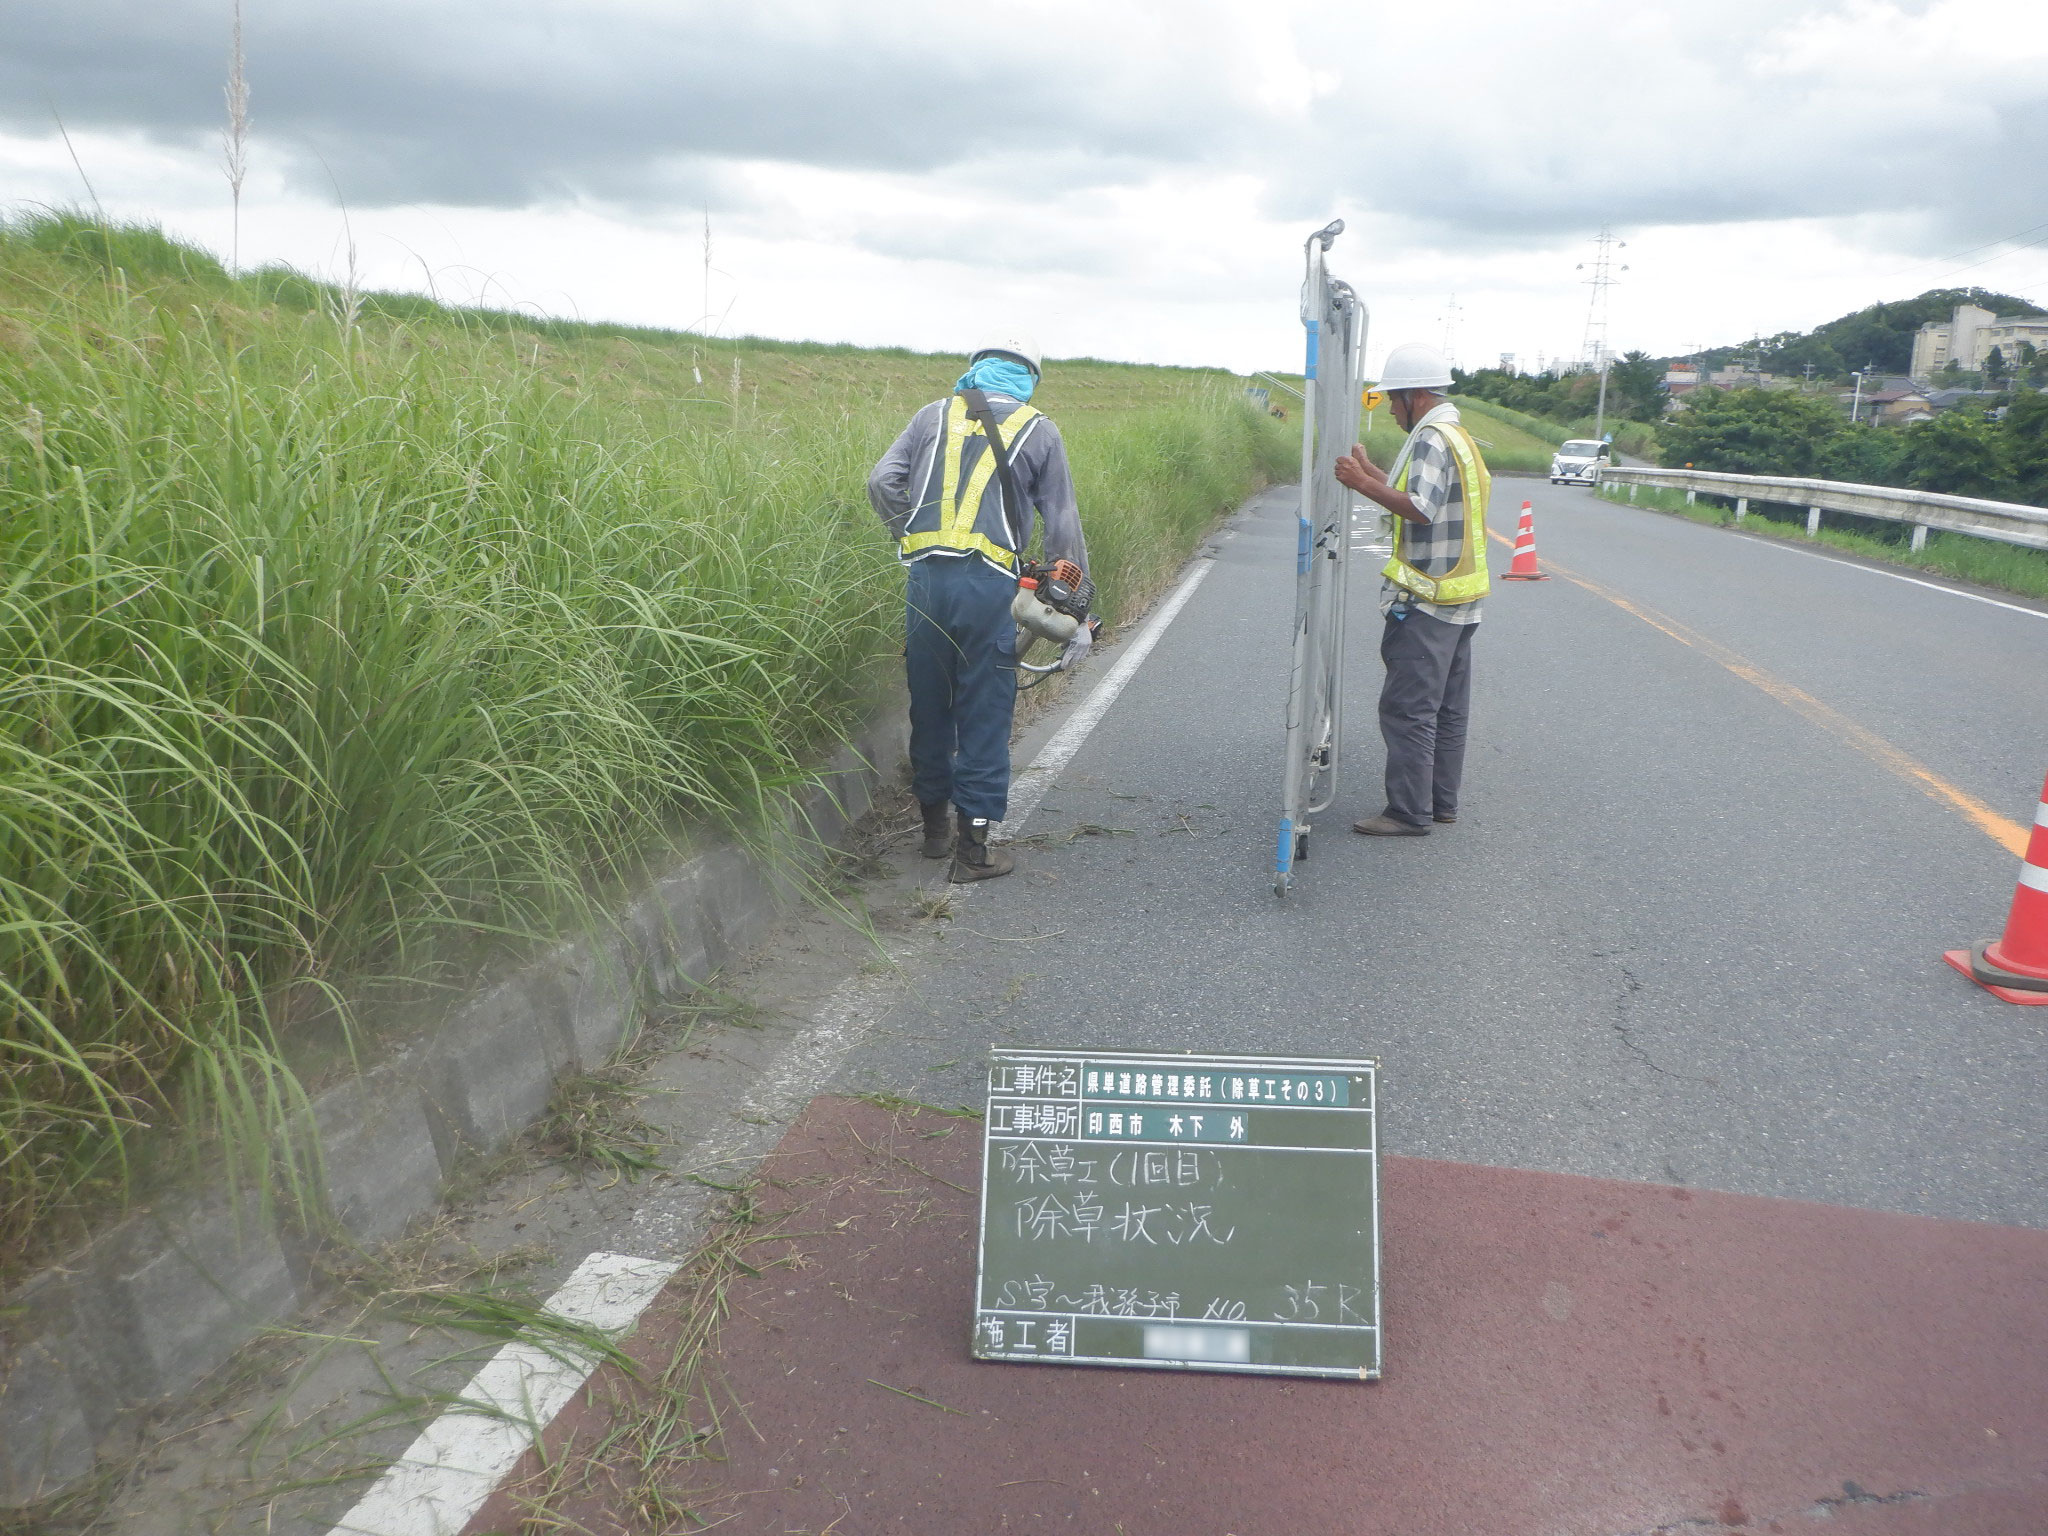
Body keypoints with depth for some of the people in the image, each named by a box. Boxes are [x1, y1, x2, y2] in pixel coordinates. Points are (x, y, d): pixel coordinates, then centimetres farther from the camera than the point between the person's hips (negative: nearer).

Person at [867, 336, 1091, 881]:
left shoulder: (934, 415, 14)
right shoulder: (1038, 430, 9)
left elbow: (882, 481, 4)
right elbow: (1063, 524, 7)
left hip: (924, 580, 3)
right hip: (988, 585, -3)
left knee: (929, 707, 16)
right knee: (984, 714, 5)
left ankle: (934, 826, 30)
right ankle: (973, 846, 9)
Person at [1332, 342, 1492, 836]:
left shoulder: (1431, 437, -14)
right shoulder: (1460, 436, 18)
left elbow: (1421, 510, -26)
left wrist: (1364, 484, -24)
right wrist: (1371, 473, 21)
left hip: (1426, 601, -10)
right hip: (1460, 599, 10)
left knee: (1407, 708, -7)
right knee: (1448, 708, 13)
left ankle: (1410, 812, -4)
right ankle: (1442, 803, 20)